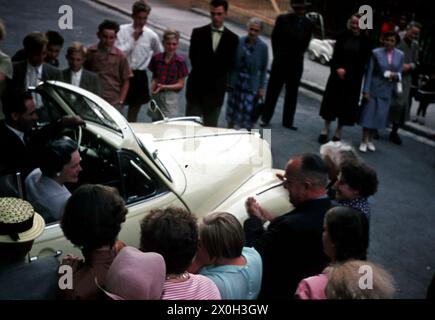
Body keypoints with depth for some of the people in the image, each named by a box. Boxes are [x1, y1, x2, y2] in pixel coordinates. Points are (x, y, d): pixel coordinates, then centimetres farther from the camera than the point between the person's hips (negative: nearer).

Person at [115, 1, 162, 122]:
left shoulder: (151, 35, -2)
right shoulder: (122, 30, -8)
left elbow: (160, 56, 13)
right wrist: (133, 39, -16)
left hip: (140, 76, 2)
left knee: (134, 111, 13)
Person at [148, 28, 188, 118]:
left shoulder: (180, 61, -7)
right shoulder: (156, 58, 1)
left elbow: (180, 84, -6)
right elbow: (154, 77, 10)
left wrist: (164, 87, -17)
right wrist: (153, 85, -13)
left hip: (171, 96, -3)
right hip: (156, 95, 3)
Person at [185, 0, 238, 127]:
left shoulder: (232, 38, 1)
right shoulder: (198, 33, 0)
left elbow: (230, 64, 3)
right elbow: (193, 57, 1)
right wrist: (202, 74, -2)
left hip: (216, 91, 1)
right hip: (197, 88, 0)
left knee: (211, 127, 9)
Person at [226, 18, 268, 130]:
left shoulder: (263, 47, -5)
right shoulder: (238, 41, -3)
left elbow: (264, 69, 0)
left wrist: (262, 87, -2)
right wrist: (227, 79, 4)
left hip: (251, 85, -2)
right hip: (235, 83, 2)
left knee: (246, 112, -9)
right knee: (231, 112, 11)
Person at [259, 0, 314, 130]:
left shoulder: (308, 24, 1)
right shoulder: (282, 19, -5)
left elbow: (305, 43, 9)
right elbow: (275, 38, 3)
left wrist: (297, 55, 7)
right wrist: (277, 55, 5)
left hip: (296, 62, 2)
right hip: (280, 60, -2)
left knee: (292, 93, 7)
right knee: (273, 90, 4)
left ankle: (288, 121, 14)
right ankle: (265, 118, 13)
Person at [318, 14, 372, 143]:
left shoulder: (365, 41, -4)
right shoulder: (343, 36, 0)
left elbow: (364, 61, -4)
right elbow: (335, 55, 0)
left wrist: (346, 71, -10)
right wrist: (337, 68, -17)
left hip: (354, 78, -1)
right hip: (337, 74, 1)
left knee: (347, 104, 5)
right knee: (332, 100, 5)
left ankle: (338, 134, 17)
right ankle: (325, 130, 18)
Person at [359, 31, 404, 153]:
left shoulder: (400, 55, 2)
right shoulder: (376, 53, -7)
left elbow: (400, 73, 8)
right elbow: (369, 72, -7)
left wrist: (395, 75, -16)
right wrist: (366, 90, -11)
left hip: (387, 91, 3)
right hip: (374, 88, -3)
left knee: (379, 116, 8)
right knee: (368, 114, -1)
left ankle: (370, 140, 22)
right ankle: (364, 141, 10)